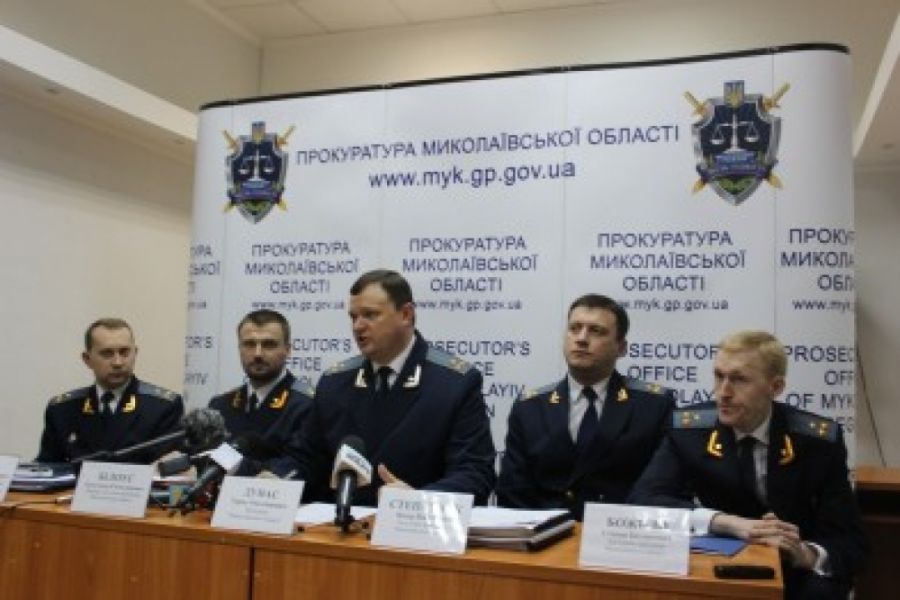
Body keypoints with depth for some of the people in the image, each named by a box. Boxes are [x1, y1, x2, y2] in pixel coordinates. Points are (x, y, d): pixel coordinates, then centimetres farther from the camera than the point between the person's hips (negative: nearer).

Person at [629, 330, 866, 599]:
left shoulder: (819, 439, -7)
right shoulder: (689, 428, -6)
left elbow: (849, 542, -6)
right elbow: (643, 499, -17)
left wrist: (808, 554, -29)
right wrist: (726, 522, -30)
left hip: (795, 576, -1)